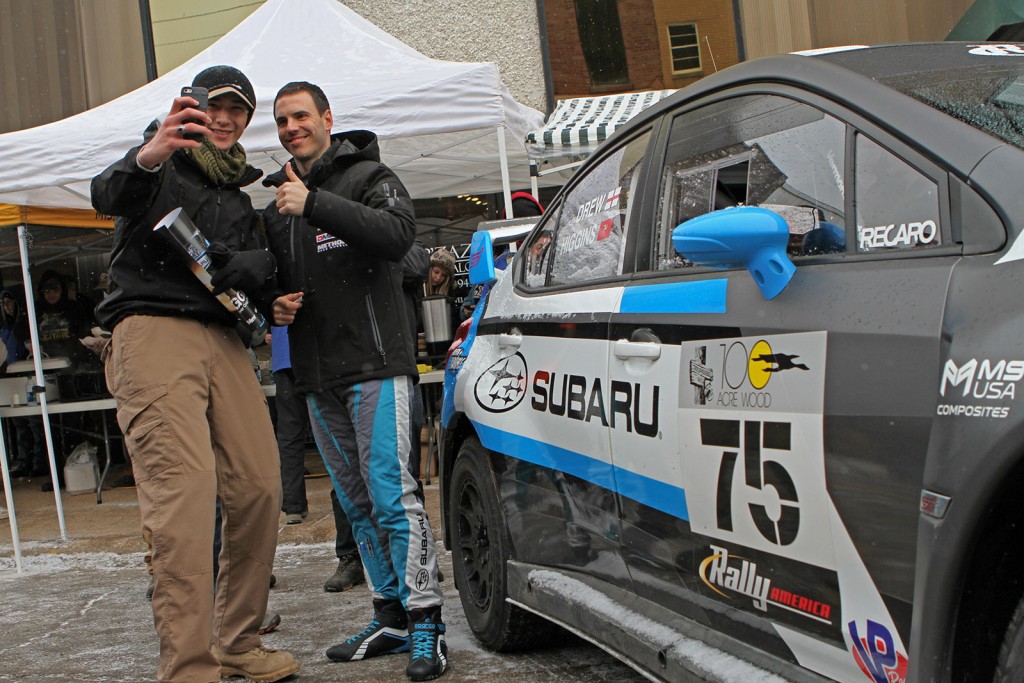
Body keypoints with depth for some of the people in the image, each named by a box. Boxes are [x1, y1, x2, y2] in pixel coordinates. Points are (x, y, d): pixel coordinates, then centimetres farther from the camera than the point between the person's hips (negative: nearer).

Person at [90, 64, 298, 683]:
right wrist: (145, 159, -38)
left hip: (223, 338, 6)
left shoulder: (243, 187, 25)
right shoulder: (162, 160, 7)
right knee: (184, 488, -18)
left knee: (260, 486, 0)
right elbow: (107, 197, -15)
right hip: (153, 329, -6)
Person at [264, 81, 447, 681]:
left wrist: (314, 204, -25)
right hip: (318, 379, 7)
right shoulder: (278, 200, 19)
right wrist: (275, 304, 6)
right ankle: (390, 616, 19)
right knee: (358, 504, 10)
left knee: (393, 498, -12)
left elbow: (398, 233, -22)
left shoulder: (368, 176, -1)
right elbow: (272, 277, 30)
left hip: (374, 365, -7)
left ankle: (426, 624, -7)